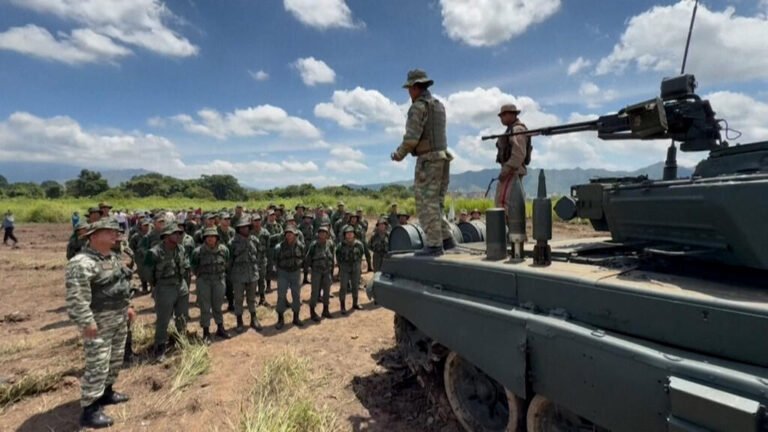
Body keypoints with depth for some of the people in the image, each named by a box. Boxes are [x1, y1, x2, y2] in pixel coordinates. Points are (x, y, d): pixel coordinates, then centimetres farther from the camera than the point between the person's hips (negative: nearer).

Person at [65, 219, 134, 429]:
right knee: (97, 365, -5)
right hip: (99, 322, -9)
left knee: (115, 360, 19)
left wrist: (126, 307, 20)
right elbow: (76, 296, -25)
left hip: (119, 319, 9)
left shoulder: (112, 258, 10)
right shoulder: (82, 262, -20)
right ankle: (89, 410, 7)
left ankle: (106, 392, 37)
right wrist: (87, 322, -26)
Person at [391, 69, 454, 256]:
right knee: (434, 204, 14)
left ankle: (434, 245, -5)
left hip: (428, 161, -9)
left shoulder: (418, 107, -10)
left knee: (427, 205, -5)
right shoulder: (439, 105, 19)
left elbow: (412, 137, -19)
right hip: (442, 158, 9)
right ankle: (446, 239, 12)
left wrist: (399, 154, -2)